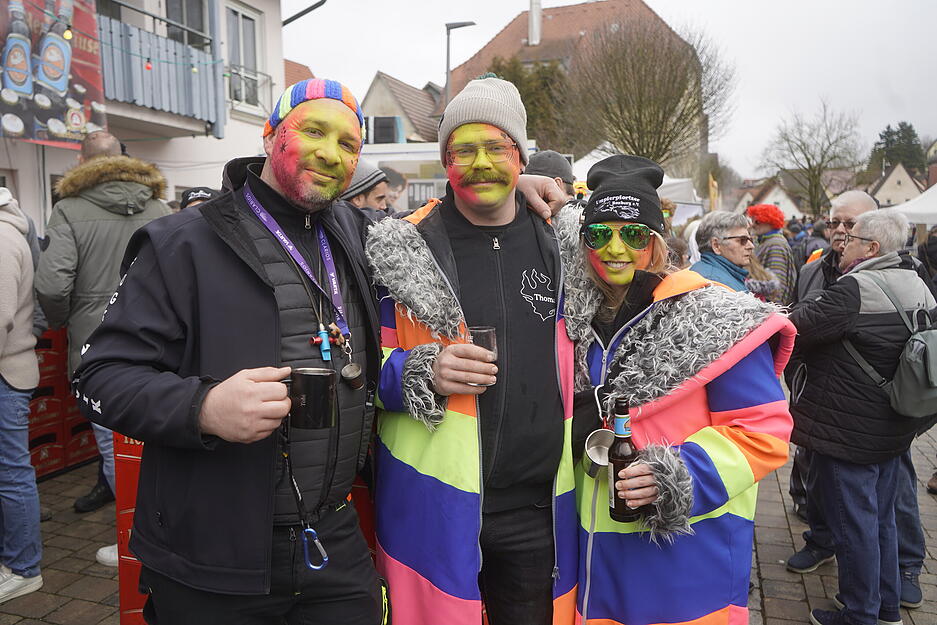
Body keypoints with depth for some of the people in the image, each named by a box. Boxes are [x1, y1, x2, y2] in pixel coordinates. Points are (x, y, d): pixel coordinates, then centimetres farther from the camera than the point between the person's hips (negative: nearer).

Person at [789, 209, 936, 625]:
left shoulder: (856, 288, -22)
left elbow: (798, 327, -19)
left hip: (847, 431, -9)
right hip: (894, 430, 9)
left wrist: (798, 310, 1)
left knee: (852, 523, 5)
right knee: (881, 519, 21)